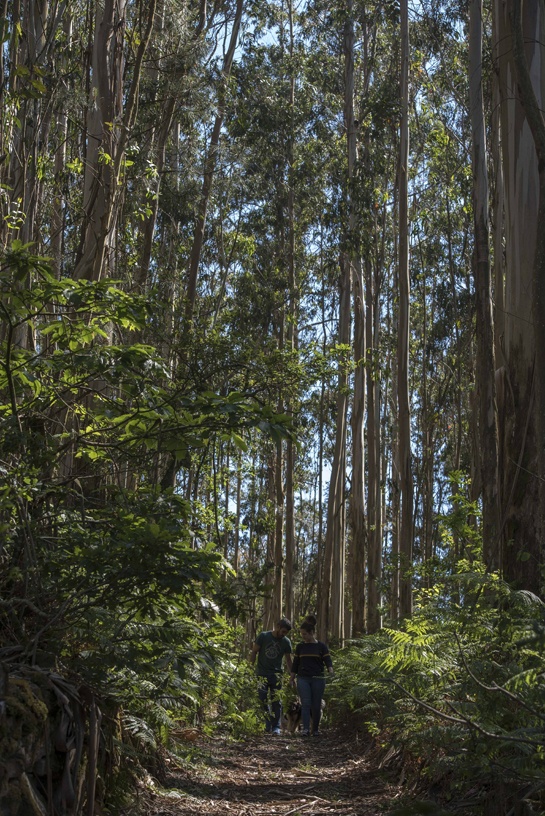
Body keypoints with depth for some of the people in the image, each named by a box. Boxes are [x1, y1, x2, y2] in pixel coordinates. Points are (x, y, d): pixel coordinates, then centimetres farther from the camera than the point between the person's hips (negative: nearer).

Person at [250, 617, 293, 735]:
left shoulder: (286, 642, 5)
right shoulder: (263, 636, -2)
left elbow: (288, 660, 13)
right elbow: (254, 652, 4)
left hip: (276, 674, 1)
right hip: (262, 673, -1)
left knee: (276, 701, -4)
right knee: (263, 699, -10)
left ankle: (276, 727, 1)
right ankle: (269, 721, 7)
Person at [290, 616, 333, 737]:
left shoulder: (321, 646, 1)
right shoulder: (300, 647, 9)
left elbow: (328, 661, -6)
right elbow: (295, 664, 14)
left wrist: (331, 671, -24)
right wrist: (292, 679, 13)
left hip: (318, 679, -1)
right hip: (303, 679, 1)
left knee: (316, 706, 3)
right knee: (306, 704, -10)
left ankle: (316, 730, 15)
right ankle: (305, 729, -14)